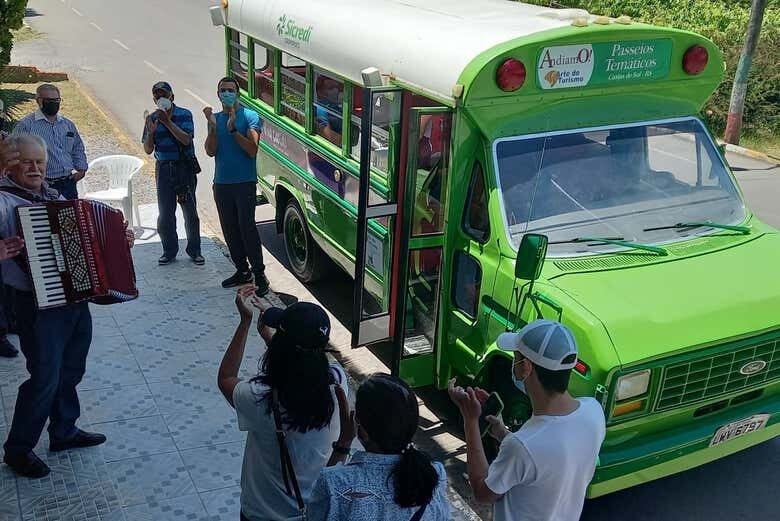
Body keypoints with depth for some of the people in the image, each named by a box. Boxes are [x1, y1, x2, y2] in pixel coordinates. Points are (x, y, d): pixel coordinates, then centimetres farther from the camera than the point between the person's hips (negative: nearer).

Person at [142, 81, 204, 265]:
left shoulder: (184, 115, -4)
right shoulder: (152, 118, 6)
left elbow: (186, 139, -19)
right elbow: (148, 150, 4)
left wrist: (167, 122, -24)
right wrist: (150, 132, -15)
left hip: (184, 167, -3)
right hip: (163, 169, 3)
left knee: (190, 211, 3)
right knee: (165, 213, 3)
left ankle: (194, 250, 15)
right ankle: (169, 251, 15)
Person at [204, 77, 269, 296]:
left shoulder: (250, 117, -3)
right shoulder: (215, 118, 12)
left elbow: (252, 150, -14)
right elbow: (210, 151, 1)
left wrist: (233, 129, -22)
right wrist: (213, 127, -13)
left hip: (244, 182, -5)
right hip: (221, 183, 6)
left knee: (247, 227, -11)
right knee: (229, 230, 9)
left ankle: (259, 274, -5)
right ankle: (242, 271, 21)